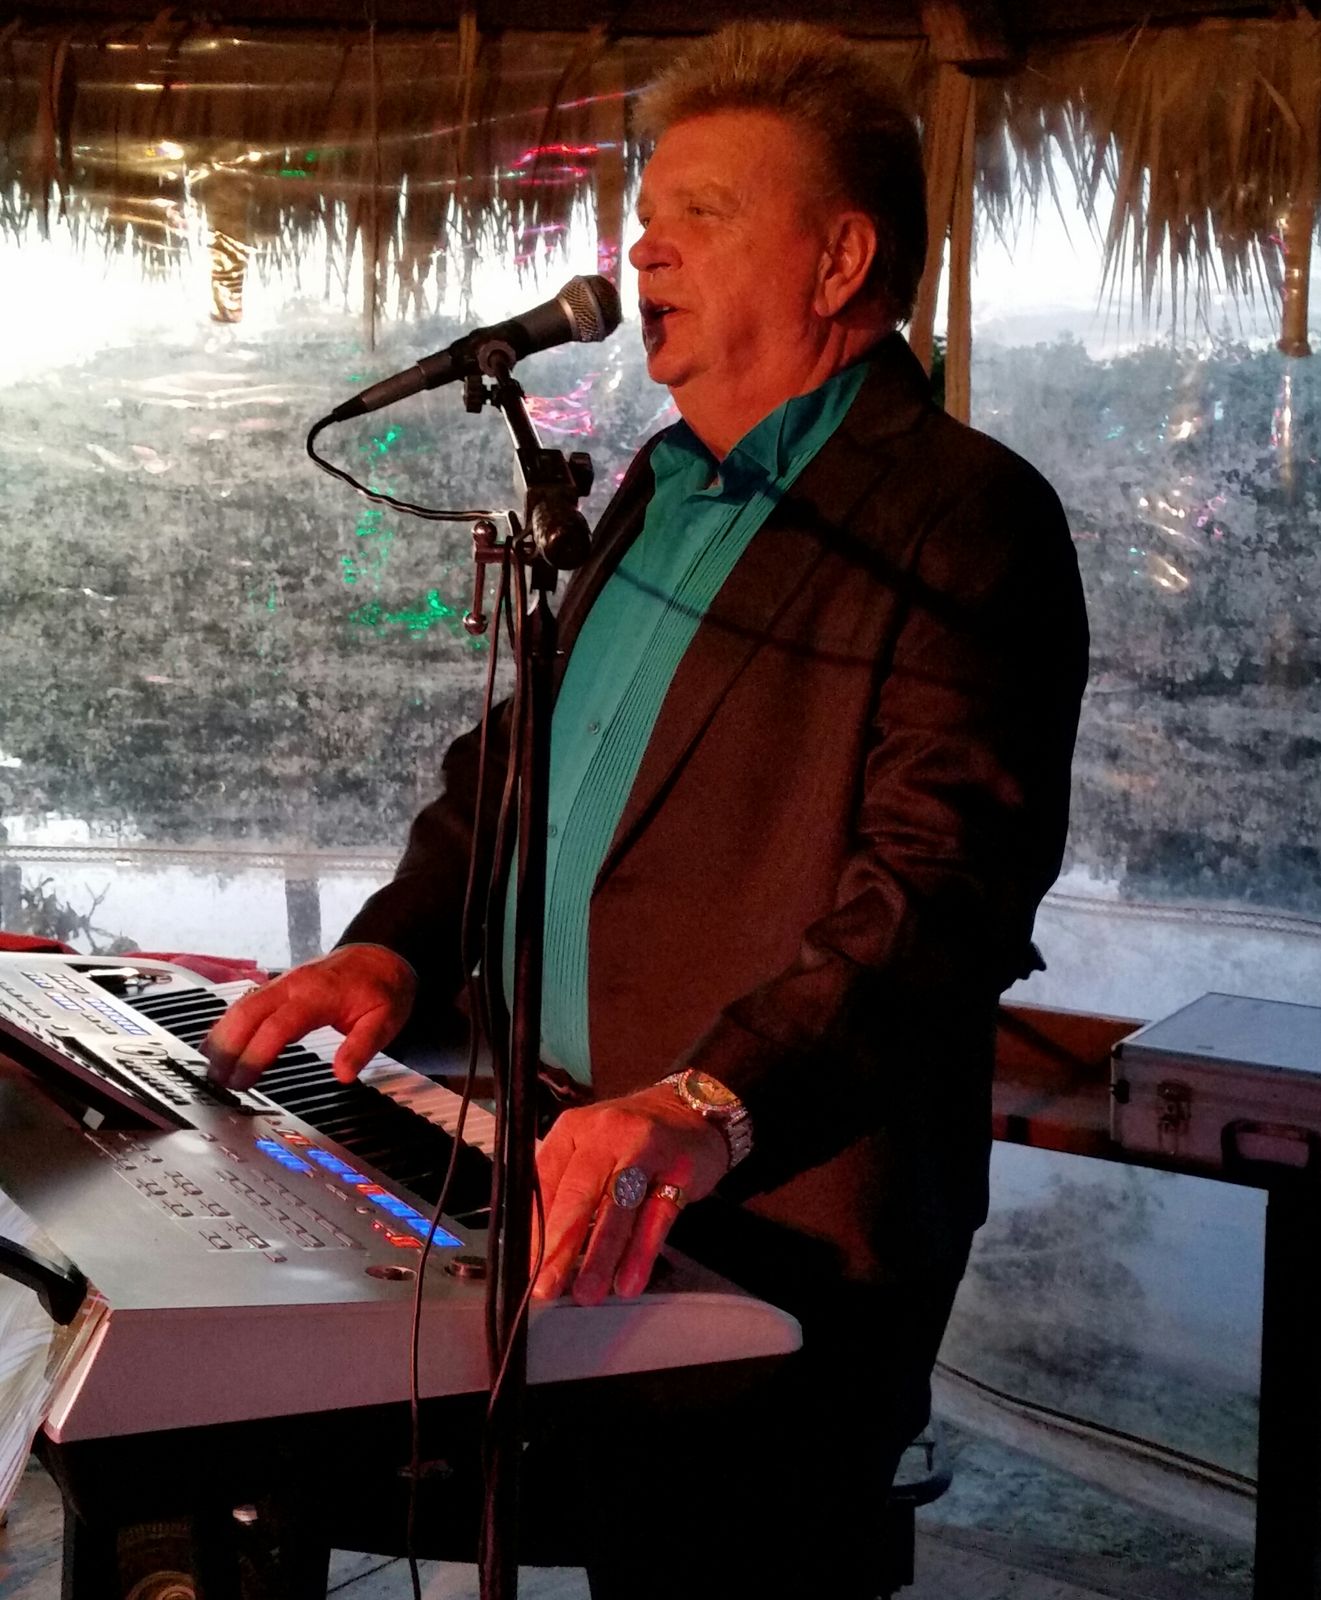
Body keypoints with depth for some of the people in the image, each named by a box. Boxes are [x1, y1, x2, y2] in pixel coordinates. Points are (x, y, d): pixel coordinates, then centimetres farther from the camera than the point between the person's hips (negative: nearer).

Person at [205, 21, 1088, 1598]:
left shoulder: (963, 517, -14)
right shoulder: (663, 489, 16)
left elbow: (944, 876, -26)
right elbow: (522, 748, 21)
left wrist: (710, 1103, -39)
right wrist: (398, 942, 5)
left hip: (776, 1244, -8)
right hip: (573, 1194, 8)